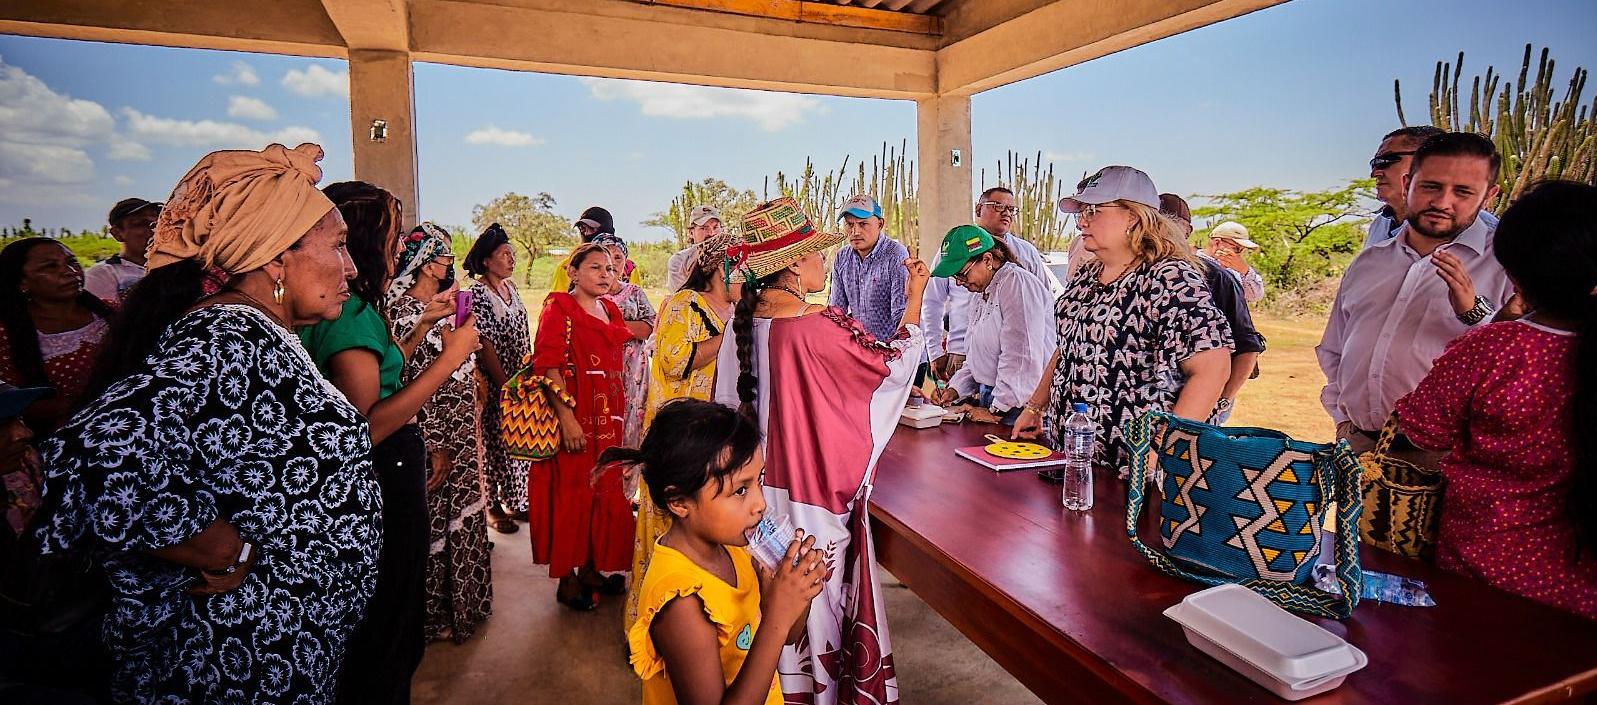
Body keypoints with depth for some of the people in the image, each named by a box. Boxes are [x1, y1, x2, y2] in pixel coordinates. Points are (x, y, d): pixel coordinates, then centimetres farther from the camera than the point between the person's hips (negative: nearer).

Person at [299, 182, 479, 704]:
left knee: (393, 629, 26)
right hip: (386, 488, -10)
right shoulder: (352, 314, -22)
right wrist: (450, 358, -26)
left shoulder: (352, 308, 6)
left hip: (387, 482, 10)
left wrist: (422, 325, 14)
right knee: (389, 639, 10)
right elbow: (365, 428, -29)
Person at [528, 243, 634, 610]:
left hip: (608, 418, 7)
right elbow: (548, 366, -17)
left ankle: (591, 568, 29)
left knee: (607, 494, 13)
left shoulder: (611, 311, 14)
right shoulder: (559, 309, -8)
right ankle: (567, 580, 15)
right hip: (574, 418, -7)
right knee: (571, 495, 1)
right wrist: (567, 418, -23)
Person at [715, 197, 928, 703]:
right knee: (819, 592, 11)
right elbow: (895, 364, -10)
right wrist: (915, 297, 2)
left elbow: (729, 403, 8)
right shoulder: (820, 328, -23)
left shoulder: (743, 324, -2)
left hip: (761, 486, 7)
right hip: (816, 489, -6)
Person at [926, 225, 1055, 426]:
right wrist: (955, 389, 11)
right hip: (989, 399, 8)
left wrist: (997, 411, -15)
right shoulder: (980, 292, 18)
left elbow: (1021, 358, -19)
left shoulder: (1017, 283, -13)